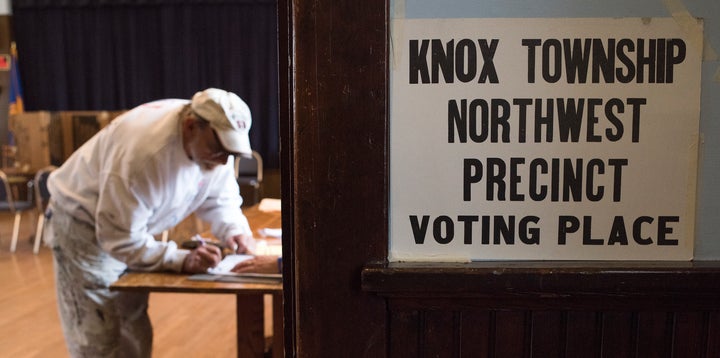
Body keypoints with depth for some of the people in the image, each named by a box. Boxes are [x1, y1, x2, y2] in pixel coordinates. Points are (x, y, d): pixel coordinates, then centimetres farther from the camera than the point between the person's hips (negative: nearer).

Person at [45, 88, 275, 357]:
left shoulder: (215, 137, -16)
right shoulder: (144, 152, -39)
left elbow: (218, 198, -1)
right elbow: (120, 239, -32)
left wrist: (234, 230, -20)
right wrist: (182, 260, -39)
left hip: (133, 227, 7)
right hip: (84, 225, -7)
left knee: (135, 336, 17)